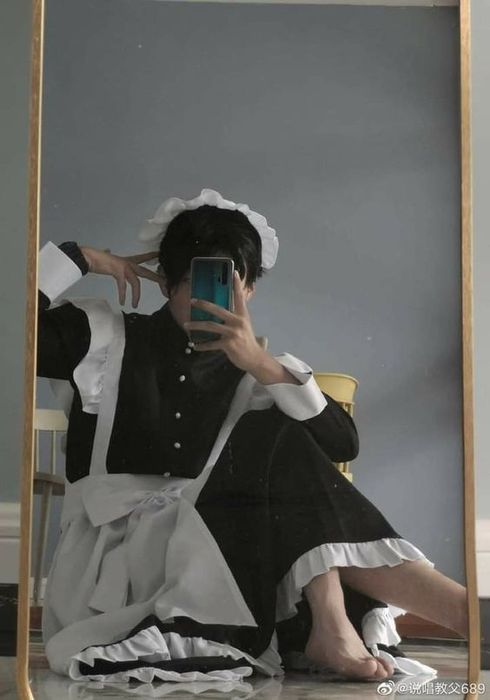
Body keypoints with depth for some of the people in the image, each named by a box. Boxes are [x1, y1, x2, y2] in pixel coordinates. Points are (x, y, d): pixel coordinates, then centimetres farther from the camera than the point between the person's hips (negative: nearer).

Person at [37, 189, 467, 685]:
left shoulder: (255, 368, 13)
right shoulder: (107, 339, 10)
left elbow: (342, 444, -3)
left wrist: (262, 366, -15)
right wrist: (80, 258, -1)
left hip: (218, 537, 3)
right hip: (118, 543, -3)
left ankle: (331, 625, -34)